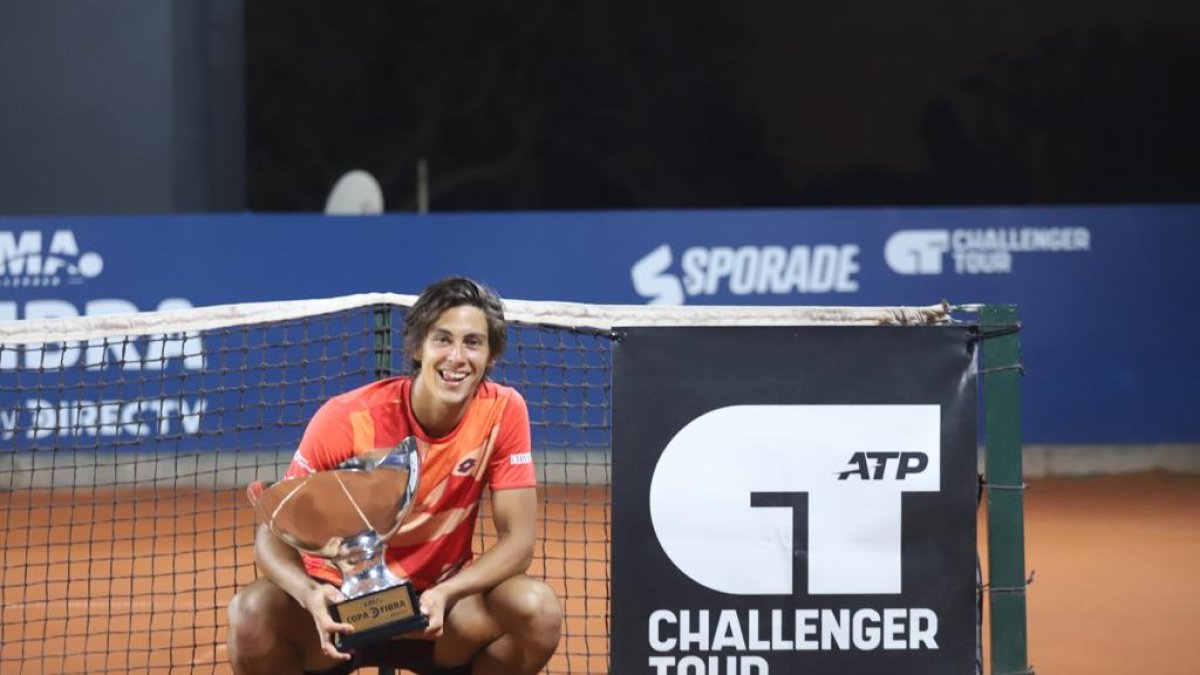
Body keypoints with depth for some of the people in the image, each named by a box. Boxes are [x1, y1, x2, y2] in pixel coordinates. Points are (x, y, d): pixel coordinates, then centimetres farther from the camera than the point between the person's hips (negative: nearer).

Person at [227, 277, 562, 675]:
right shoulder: (346, 419, -18)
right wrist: (309, 594, -38)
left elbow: (517, 539, -13)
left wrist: (445, 594, -32)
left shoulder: (504, 413, -12)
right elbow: (274, 535, -15)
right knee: (252, 611, -32)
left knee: (538, 609, -27)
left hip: (437, 609, 2)